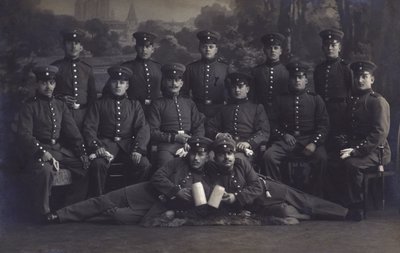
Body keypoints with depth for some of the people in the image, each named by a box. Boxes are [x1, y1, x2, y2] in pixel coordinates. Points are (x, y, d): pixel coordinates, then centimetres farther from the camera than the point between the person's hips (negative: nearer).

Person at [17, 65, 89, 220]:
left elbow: (73, 132, 14)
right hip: (38, 151, -6)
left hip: (60, 149, 6)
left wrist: (82, 153, -1)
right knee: (45, 170, -37)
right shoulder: (29, 107, -1)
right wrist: (42, 152, -28)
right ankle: (43, 213, -19)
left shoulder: (60, 106, 17)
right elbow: (24, 135, -13)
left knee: (87, 167, -13)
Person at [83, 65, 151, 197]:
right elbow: (89, 128, 5)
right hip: (106, 142, -1)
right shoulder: (99, 104, 15)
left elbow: (143, 128, 6)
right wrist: (96, 146, -16)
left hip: (128, 143, 1)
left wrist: (138, 149, -13)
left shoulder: (134, 105, 19)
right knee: (98, 164, -33)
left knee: (144, 165, -27)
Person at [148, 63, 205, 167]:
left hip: (189, 144, 3)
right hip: (167, 145, -3)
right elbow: (152, 132, 4)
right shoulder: (158, 104, 12)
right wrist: (174, 137, -9)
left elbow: (199, 127, 16)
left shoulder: (189, 103, 24)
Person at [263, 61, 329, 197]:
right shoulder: (281, 99, 16)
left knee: (321, 158, -32)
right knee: (269, 156, -26)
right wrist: (284, 135, -8)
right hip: (287, 139, 2)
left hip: (309, 139, -1)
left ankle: (316, 195, -15)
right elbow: (274, 123, 13)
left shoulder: (315, 99, 12)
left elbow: (323, 124, 4)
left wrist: (314, 143, -11)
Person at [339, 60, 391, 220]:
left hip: (376, 151, -7)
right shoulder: (353, 100, 17)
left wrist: (356, 150, -23)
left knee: (351, 163, -33)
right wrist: (346, 146, -4)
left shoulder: (379, 102, -6)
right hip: (354, 148, 7)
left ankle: (356, 208, -19)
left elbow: (380, 134, -16)